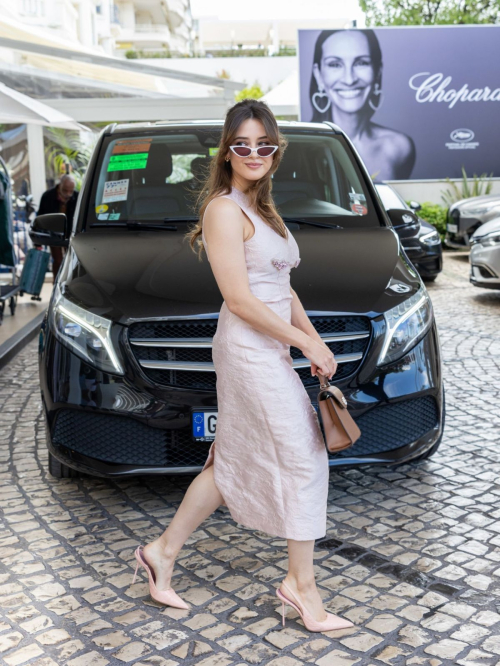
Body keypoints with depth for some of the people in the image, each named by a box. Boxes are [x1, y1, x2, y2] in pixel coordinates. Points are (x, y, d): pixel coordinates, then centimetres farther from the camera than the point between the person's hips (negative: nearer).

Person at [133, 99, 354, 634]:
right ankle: (301, 584, 12)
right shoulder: (225, 209, -12)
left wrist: (315, 339, 9)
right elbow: (239, 298, -18)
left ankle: (163, 551, 28)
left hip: (267, 350, 9)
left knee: (232, 464, 15)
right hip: (251, 351, -9)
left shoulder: (261, 208, 18)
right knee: (304, 459, -2)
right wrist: (306, 343, -14)